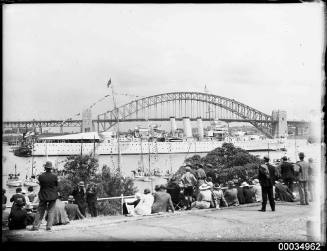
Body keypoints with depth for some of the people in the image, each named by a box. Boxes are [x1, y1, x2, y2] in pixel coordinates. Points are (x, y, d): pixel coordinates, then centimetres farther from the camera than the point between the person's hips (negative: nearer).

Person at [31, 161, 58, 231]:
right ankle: (49, 226, 6)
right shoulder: (54, 176, -12)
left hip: (43, 196, 1)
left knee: (40, 211, 9)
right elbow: (57, 186, -1)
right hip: (53, 196, -1)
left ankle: (35, 226, 7)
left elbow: (40, 185, 2)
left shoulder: (41, 176, -9)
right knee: (50, 211, 9)